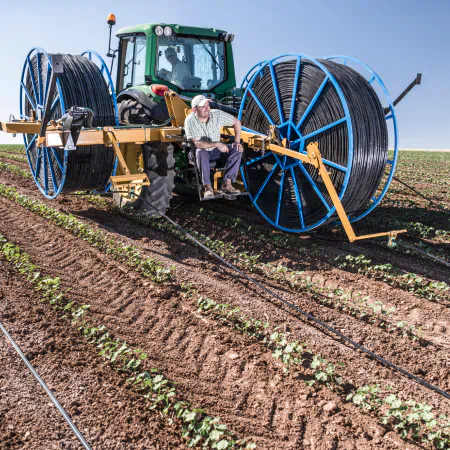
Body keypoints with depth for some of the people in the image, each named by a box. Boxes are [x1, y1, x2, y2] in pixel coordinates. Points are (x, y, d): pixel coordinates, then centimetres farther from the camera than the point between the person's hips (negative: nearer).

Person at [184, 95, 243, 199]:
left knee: (237, 150, -18)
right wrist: (216, 144, -35)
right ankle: (207, 186, -31)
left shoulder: (217, 114, -12)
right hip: (201, 152, -4)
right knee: (201, 152, -38)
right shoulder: (190, 121, -21)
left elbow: (236, 122, 0)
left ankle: (226, 184, -22)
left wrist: (237, 141, -9)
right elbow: (196, 143, -28)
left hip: (216, 151, 4)